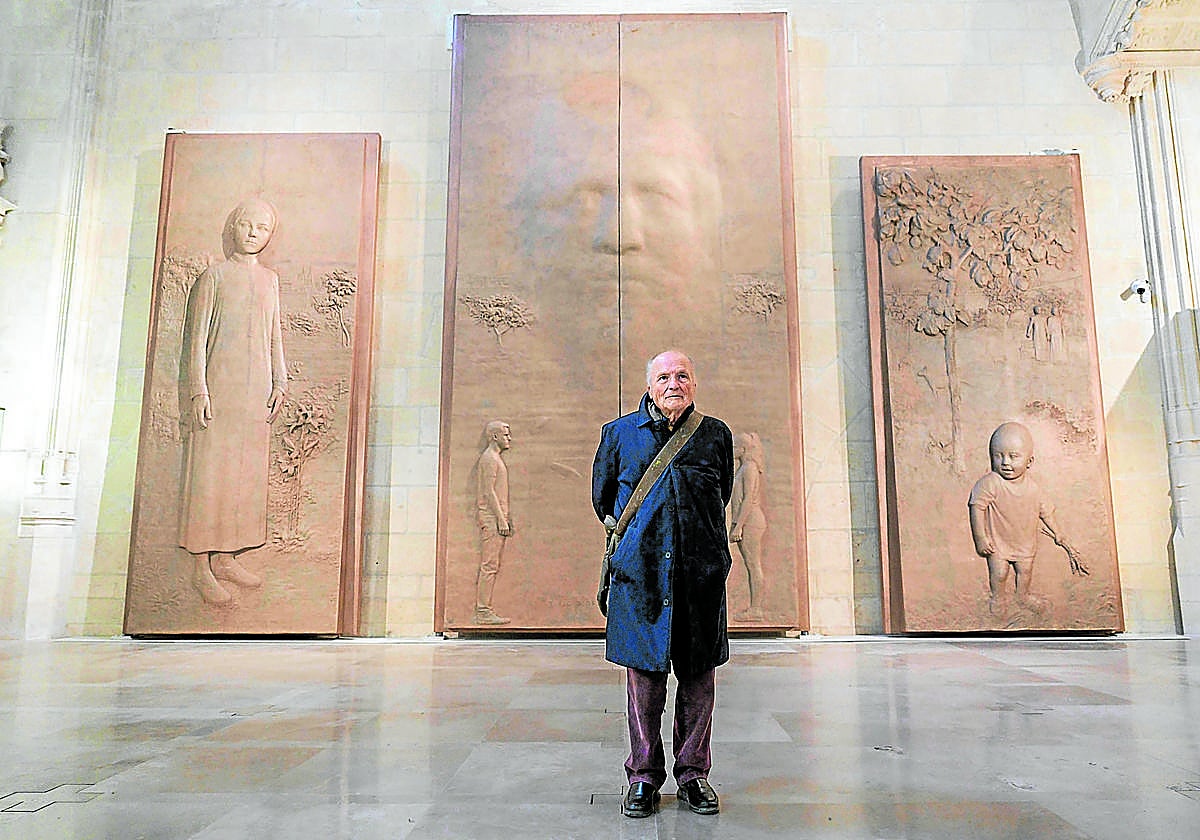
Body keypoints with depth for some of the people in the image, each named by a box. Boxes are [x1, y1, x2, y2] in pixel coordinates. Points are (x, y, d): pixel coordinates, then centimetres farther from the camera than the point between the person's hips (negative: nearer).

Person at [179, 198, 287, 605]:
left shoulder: (270, 279, 15)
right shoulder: (214, 276, 0)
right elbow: (196, 338, -3)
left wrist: (279, 382, 8)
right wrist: (198, 390, -10)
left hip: (257, 391, 5)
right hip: (219, 387, -5)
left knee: (246, 473, 7)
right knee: (209, 473, -3)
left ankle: (226, 559, 18)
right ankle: (202, 567, 4)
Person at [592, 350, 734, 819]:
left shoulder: (715, 435, 9)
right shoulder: (619, 434, 7)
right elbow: (602, 498, 19)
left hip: (700, 572, 1)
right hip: (639, 573, -1)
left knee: (699, 677, 6)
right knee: (644, 675, 3)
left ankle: (693, 774, 22)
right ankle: (644, 776, 18)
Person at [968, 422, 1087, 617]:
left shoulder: (1032, 487, -14)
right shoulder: (990, 483, -29)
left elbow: (1045, 511, 4)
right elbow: (977, 507, -22)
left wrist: (1057, 534, 13)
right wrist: (980, 539, -20)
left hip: (1026, 542, 4)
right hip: (998, 542, -4)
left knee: (1025, 571, 20)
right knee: (998, 573, 7)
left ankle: (1023, 596, 48)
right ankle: (997, 597, 37)